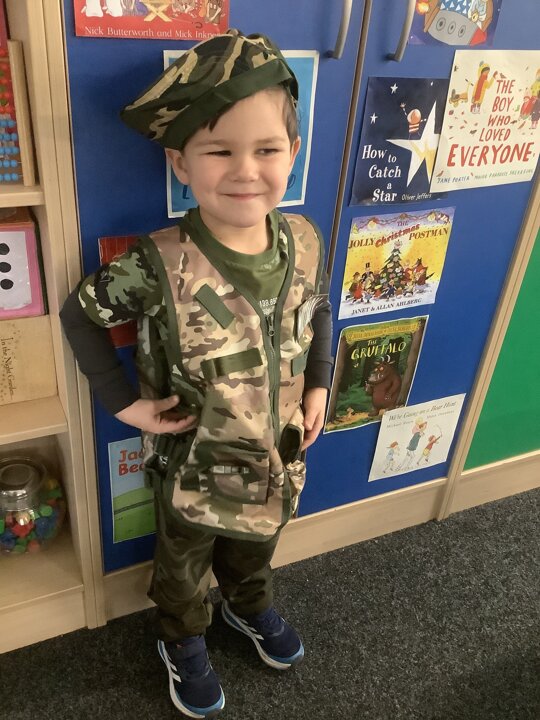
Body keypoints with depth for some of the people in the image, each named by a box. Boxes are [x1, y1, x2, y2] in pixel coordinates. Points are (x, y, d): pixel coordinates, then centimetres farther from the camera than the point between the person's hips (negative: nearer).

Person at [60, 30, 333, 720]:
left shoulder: (305, 243, -15)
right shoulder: (160, 265, -29)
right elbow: (81, 314, -13)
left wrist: (318, 386, -1)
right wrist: (126, 403, -15)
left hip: (278, 462, 4)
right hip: (193, 470, -3)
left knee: (255, 550, 33)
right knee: (184, 567, 26)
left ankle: (249, 605, 66)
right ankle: (182, 642, 58)